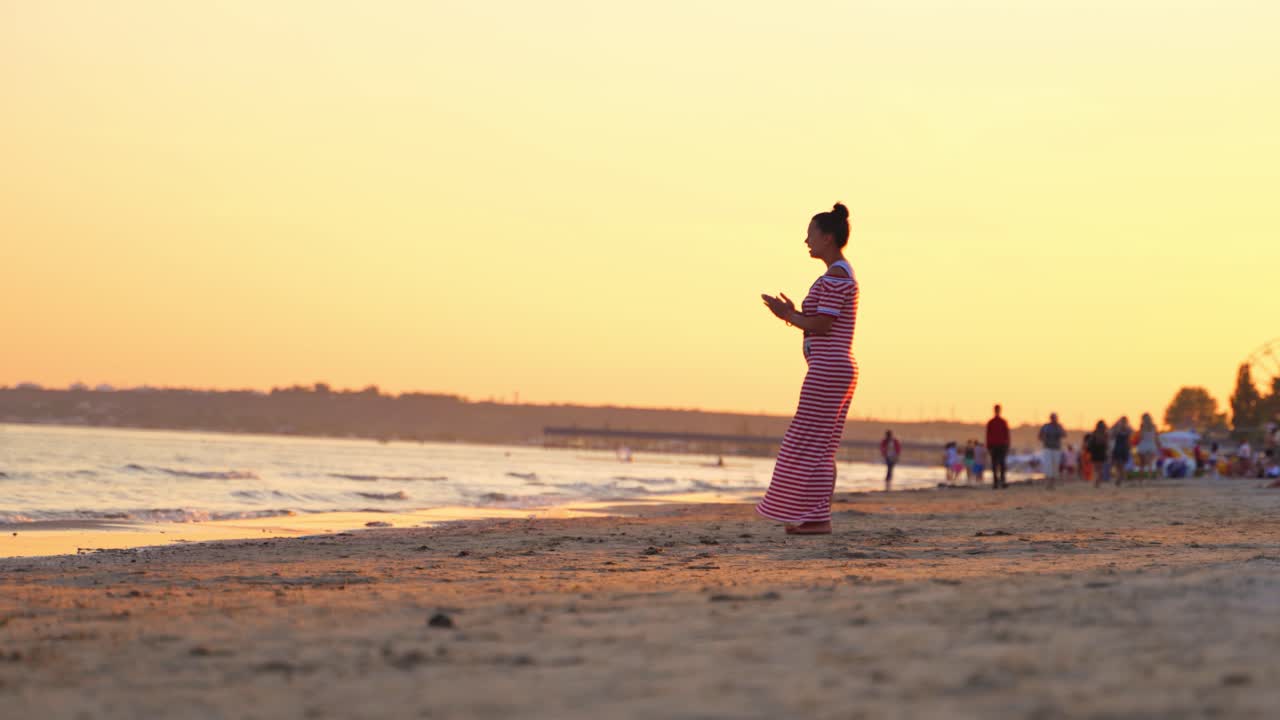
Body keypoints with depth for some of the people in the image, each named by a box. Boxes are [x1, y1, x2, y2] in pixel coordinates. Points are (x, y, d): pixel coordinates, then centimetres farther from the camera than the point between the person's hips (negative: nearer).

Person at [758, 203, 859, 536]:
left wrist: (789, 315, -4)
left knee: (812, 444, -8)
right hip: (838, 371, 11)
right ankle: (818, 517, 10)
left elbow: (822, 326, -19)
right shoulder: (844, 276, 20)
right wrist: (794, 315, 13)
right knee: (821, 446, 10)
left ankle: (819, 520, -8)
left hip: (827, 370, -11)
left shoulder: (834, 276, -14)